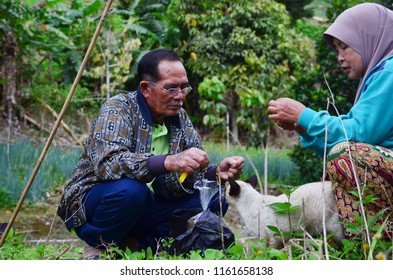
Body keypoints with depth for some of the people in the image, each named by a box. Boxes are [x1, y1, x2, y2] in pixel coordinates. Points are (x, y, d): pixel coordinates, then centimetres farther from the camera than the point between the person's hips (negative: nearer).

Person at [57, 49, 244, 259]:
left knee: (214, 201, -9)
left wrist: (217, 173, -24)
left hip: (142, 208, 6)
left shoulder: (180, 119, 2)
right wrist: (169, 162, -47)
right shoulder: (118, 109, -18)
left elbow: (190, 176, -1)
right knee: (130, 189, -37)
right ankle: (97, 249, -9)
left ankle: (137, 245, -3)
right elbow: (107, 162, -36)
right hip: (89, 206, -6)